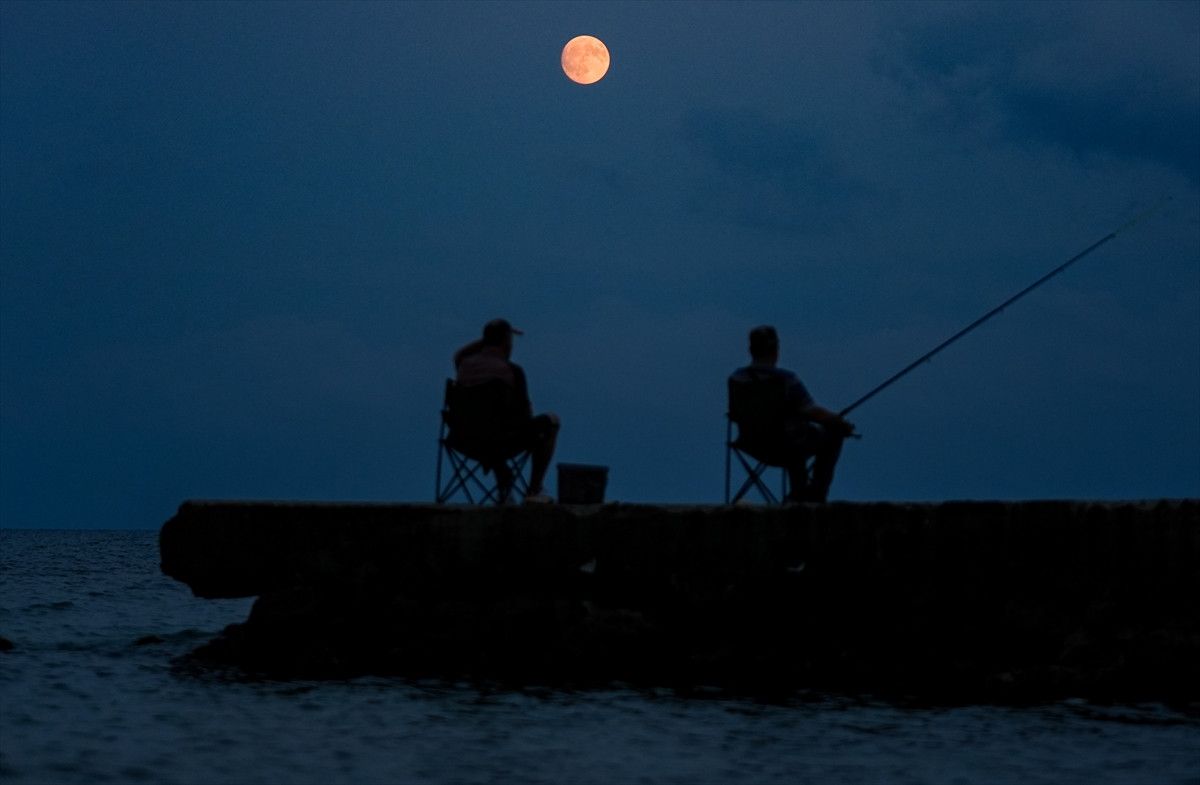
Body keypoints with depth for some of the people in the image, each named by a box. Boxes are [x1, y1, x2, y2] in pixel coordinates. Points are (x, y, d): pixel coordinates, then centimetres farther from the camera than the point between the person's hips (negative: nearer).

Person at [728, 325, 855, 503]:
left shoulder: (736, 378, -11)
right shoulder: (787, 380, -28)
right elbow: (813, 412, -26)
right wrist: (841, 422, -7)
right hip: (784, 446, -6)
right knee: (833, 434, 19)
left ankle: (798, 494, 42)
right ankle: (816, 494, 24)